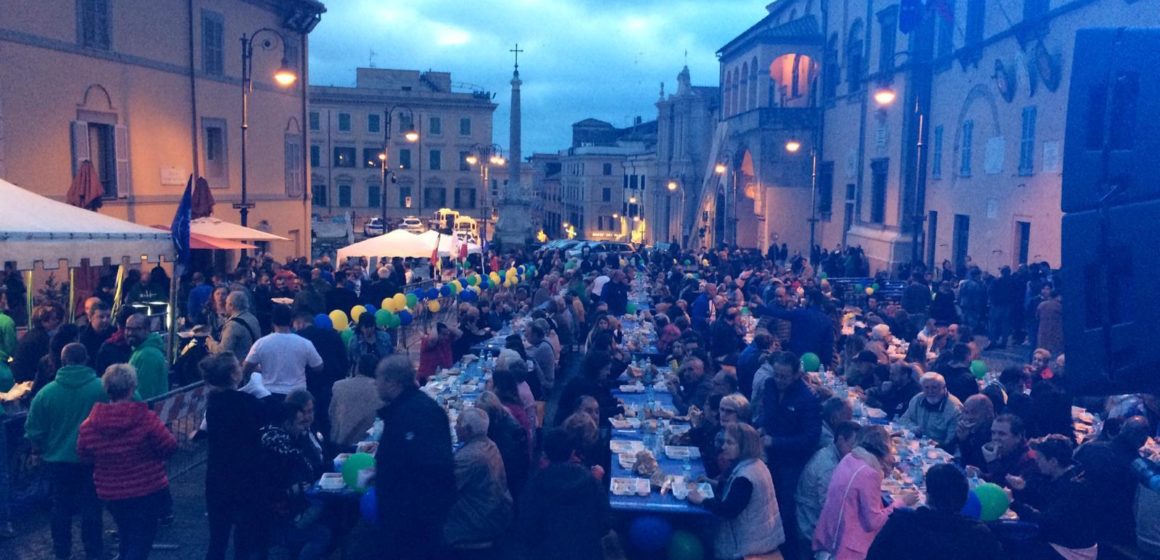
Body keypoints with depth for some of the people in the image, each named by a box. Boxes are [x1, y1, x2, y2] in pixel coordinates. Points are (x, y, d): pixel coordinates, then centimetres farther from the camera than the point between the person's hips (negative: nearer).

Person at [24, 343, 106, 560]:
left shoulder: (46, 392, -10)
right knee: (91, 507, 11)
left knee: (61, 507, 17)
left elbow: (33, 429, -2)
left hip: (58, 459, 2)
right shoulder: (101, 388, -17)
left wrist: (38, 447, 18)